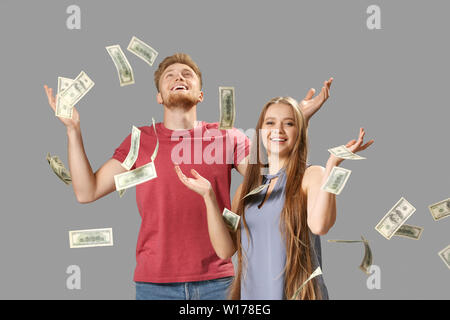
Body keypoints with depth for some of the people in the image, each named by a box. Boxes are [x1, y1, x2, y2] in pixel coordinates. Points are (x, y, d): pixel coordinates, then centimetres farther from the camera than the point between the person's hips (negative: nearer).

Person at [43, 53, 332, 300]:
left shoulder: (227, 137, 7)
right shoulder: (141, 140, 7)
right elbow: (87, 191, 4)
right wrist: (73, 129, -2)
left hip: (216, 279, 0)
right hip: (155, 283, 0)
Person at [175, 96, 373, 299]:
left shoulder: (313, 176, -5)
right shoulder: (246, 188, 9)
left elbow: (319, 225, -25)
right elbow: (225, 250, 0)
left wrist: (332, 164, -23)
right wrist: (209, 196, -5)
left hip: (298, 293, -4)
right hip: (251, 292, 4)